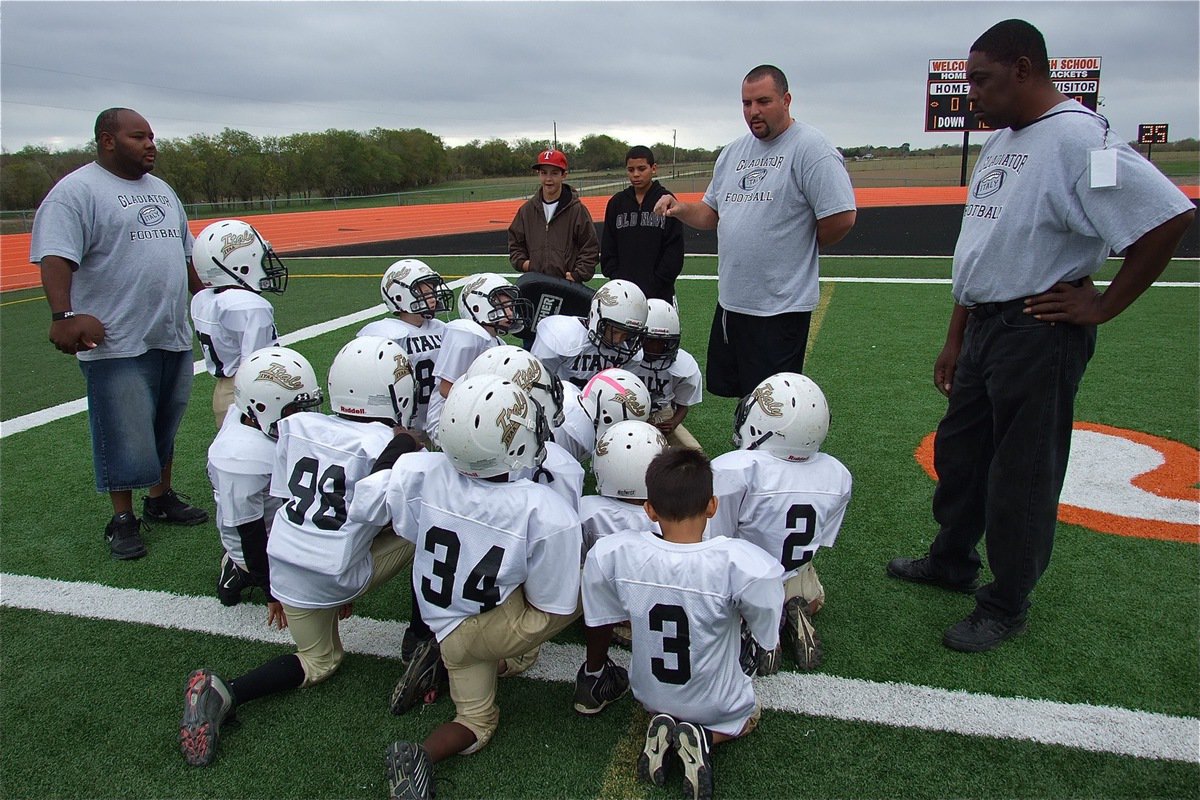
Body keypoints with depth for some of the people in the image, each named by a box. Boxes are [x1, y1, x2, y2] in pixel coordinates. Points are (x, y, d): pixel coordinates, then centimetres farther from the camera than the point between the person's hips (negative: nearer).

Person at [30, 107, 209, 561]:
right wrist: (63, 315, -33)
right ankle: (122, 520, 15)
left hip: (173, 336, 7)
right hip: (116, 342, -7)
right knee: (123, 435, 1)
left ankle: (161, 499, 33)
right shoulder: (78, 191, -8)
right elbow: (56, 257, -20)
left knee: (165, 426, 17)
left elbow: (185, 255, 25)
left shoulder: (161, 190, 17)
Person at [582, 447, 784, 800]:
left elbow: (603, 620, -8)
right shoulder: (741, 563, -35)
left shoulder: (609, 554, -26)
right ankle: (703, 737, 3)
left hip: (649, 695, 3)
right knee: (750, 715, 33)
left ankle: (659, 725, 6)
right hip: (716, 706, -3)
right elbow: (767, 635, -17)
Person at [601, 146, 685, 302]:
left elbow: (674, 252, -5)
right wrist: (616, 278, -2)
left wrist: (654, 284, -10)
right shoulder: (616, 203, 10)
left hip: (659, 294, -3)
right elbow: (608, 249, 11)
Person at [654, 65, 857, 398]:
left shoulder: (810, 148, -11)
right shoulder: (732, 152, 14)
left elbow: (841, 217, -17)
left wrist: (796, 251, -3)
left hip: (781, 305, -8)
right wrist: (680, 209, 0)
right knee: (726, 385, 18)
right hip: (730, 300, 8)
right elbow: (712, 213, 20)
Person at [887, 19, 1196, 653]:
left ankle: (1007, 606, 21)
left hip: (1040, 334, -9)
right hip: (984, 327, 9)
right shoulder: (998, 141, 14)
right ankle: (952, 560, 41)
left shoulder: (1076, 136, -16)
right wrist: (955, 341, 17)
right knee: (958, 452, 20)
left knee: (1022, 475, 3)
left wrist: (1102, 306, -15)